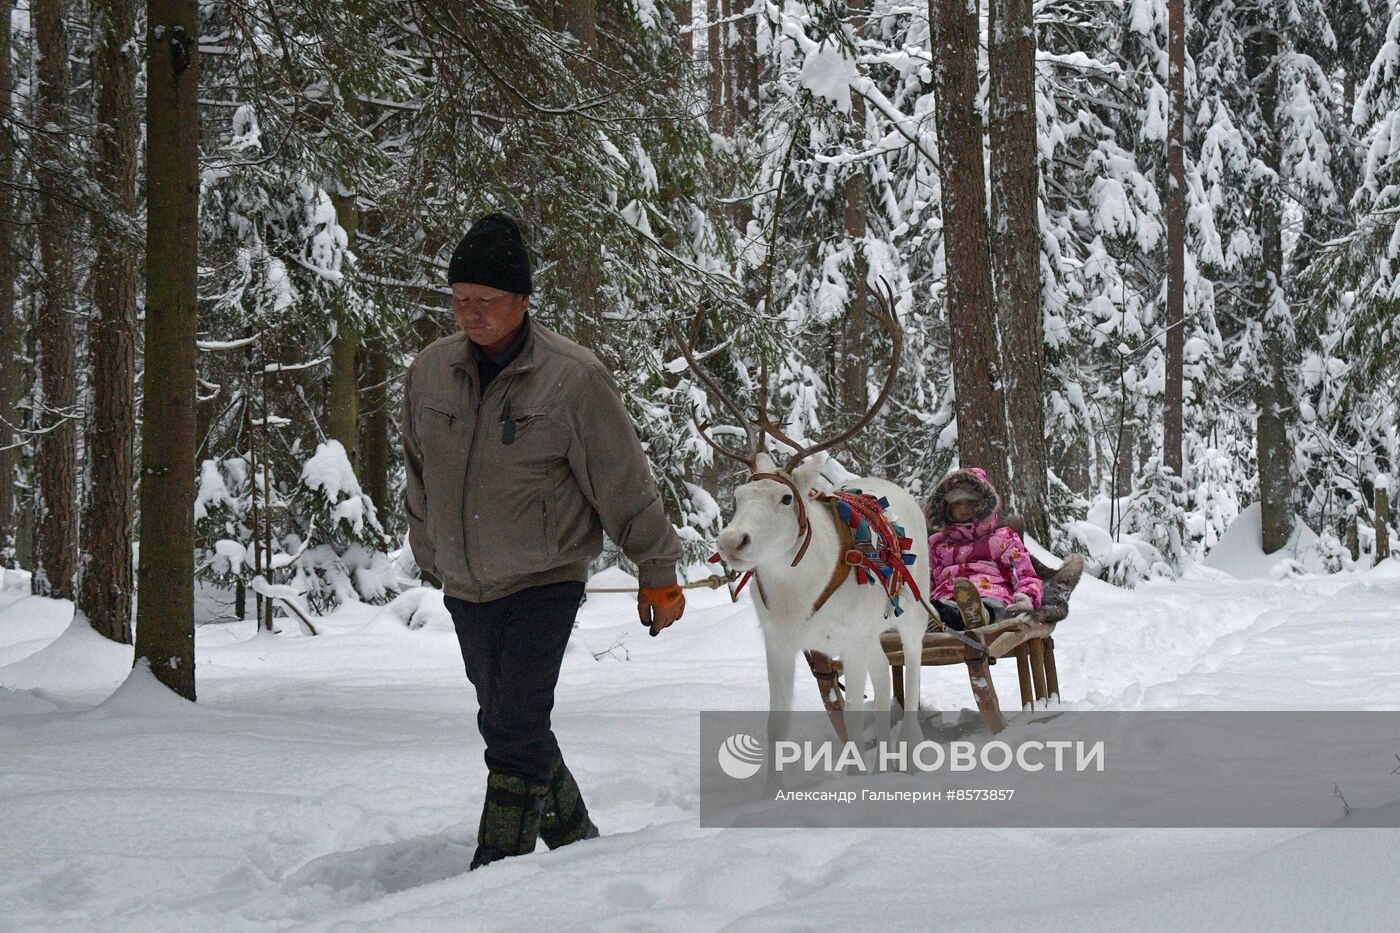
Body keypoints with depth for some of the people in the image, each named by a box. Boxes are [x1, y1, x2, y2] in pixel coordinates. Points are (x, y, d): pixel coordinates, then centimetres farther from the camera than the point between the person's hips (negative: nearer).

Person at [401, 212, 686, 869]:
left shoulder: (572, 377, -16)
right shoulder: (430, 371, -2)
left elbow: (623, 483, -8)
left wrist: (657, 573, -2)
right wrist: (432, 558, 22)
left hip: (545, 582, -6)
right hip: (465, 588, 6)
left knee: (516, 731, -14)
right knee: (508, 724, 16)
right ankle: (574, 840, 34)